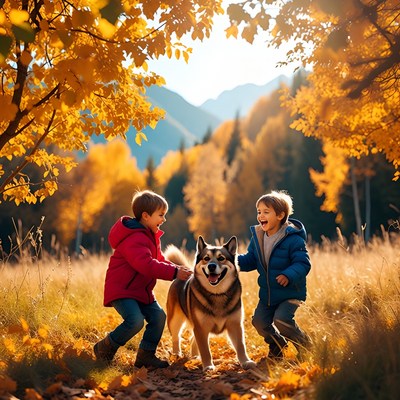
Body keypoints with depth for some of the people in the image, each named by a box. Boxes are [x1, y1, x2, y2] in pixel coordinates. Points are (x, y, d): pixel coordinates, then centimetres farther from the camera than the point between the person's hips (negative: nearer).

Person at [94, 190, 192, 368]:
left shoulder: (150, 236, 13)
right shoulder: (134, 239, -23)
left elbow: (158, 260, 17)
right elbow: (147, 265, -35)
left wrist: (176, 268, -2)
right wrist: (174, 273, -34)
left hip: (141, 290, 10)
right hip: (121, 290, -10)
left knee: (158, 316, -2)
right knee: (136, 321, -26)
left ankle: (146, 355, 10)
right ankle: (104, 349, -4)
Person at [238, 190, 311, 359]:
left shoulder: (293, 239, -18)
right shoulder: (257, 237, 2)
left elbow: (303, 263, -21)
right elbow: (250, 261, 7)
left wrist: (288, 275, -37)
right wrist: (234, 260, -12)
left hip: (290, 292, -7)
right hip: (267, 293, 7)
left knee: (281, 319, -22)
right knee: (259, 321, 2)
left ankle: (305, 345, 4)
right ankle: (277, 344, 32)